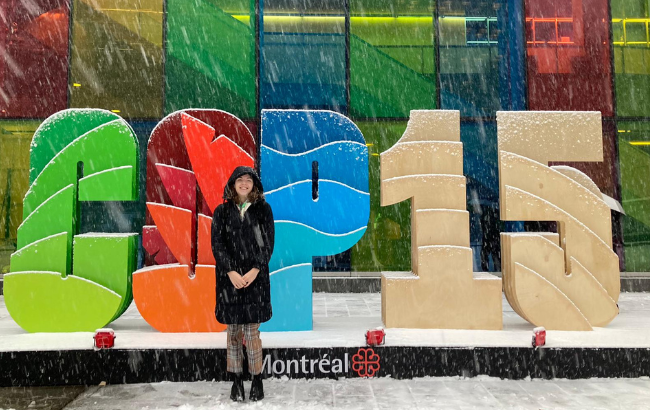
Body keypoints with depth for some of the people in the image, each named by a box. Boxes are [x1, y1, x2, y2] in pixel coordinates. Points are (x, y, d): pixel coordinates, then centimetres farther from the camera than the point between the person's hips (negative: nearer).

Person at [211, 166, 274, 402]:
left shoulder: (263, 209, 4)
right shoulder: (222, 211, 5)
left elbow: (268, 242, -1)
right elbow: (217, 244, -1)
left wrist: (254, 271, -12)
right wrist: (231, 273, -12)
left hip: (255, 277, -1)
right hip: (229, 277, 1)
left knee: (251, 331, -1)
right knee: (233, 331, 6)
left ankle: (257, 381, 13)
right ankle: (237, 381, 17)